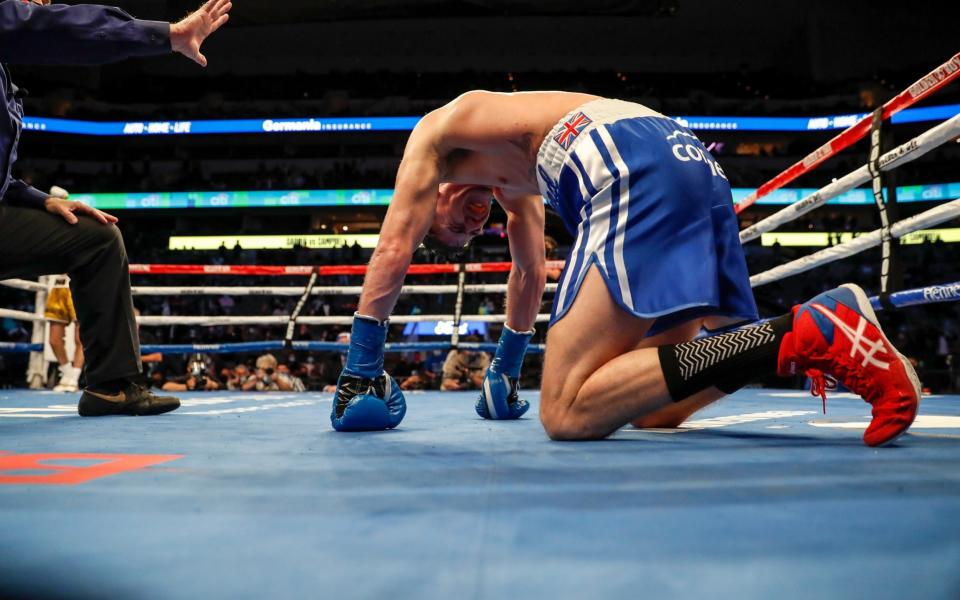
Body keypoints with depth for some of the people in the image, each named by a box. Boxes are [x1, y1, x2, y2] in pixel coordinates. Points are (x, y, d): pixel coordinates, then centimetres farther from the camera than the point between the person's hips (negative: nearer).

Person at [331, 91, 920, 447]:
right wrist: (504, 373, 54)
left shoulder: (436, 130, 20)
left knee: (567, 412, -16)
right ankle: (824, 320, -6)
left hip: (636, 168, -9)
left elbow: (394, 250, 13)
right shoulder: (507, 180, 39)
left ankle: (799, 336, -25)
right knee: (654, 408, 9)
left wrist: (360, 371, 19)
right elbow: (531, 275, 45)